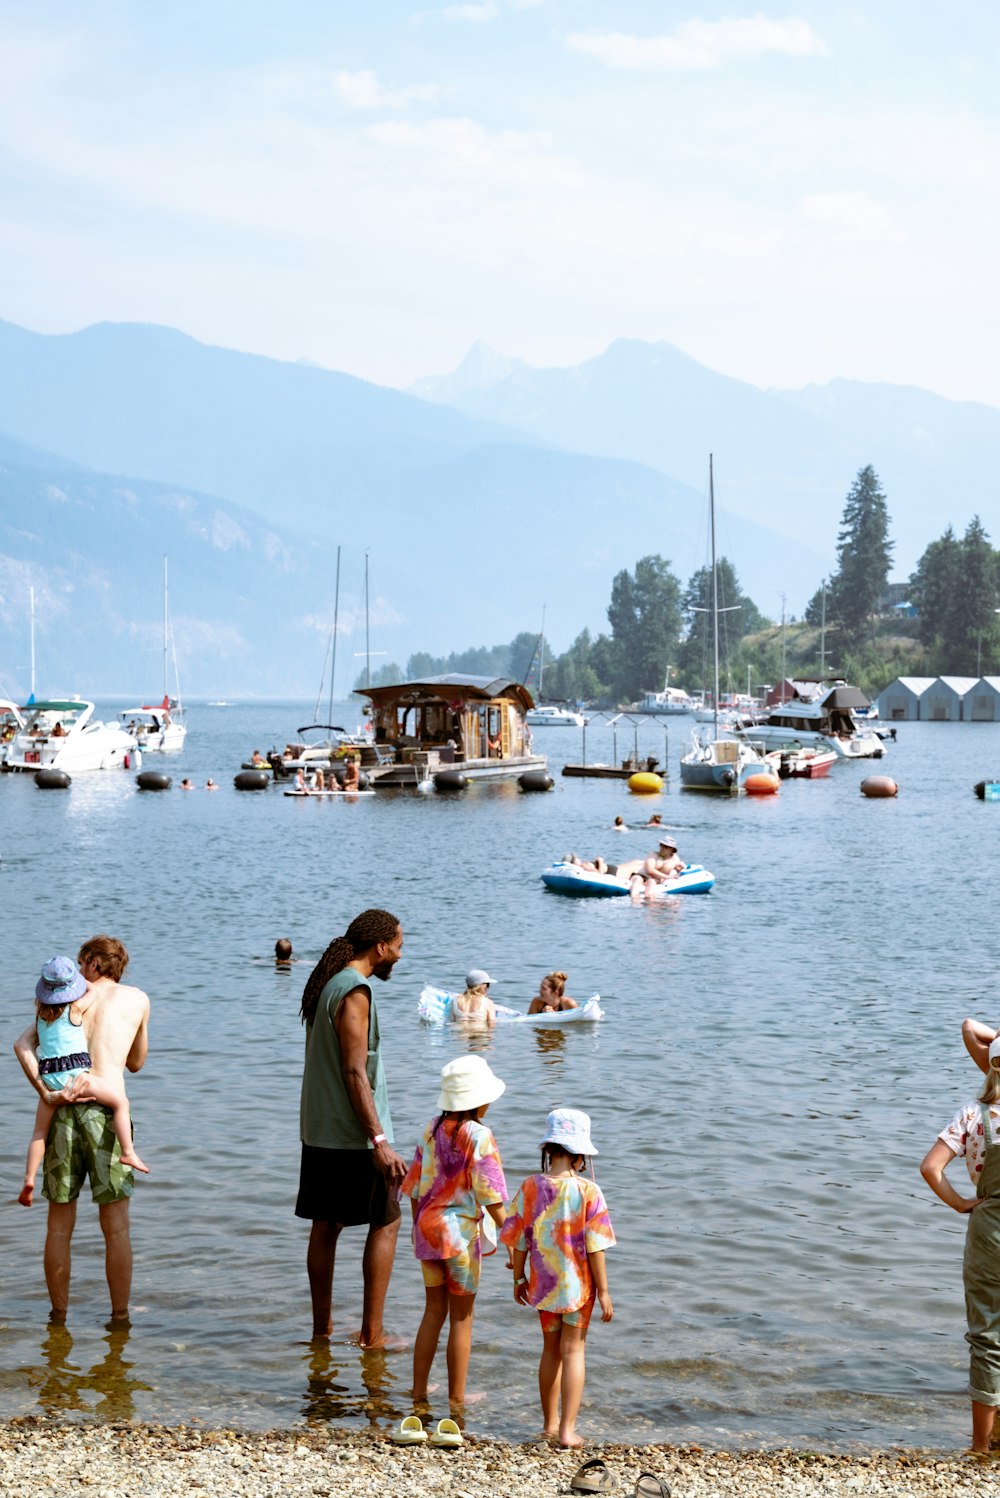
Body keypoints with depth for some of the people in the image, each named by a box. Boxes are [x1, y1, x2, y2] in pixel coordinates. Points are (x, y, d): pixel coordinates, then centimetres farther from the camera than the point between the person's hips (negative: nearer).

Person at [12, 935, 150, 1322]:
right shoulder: (136, 999, 12)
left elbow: (23, 1044, -2)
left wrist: (44, 1090, -11)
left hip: (62, 1112, 2)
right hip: (104, 1112, -2)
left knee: (60, 1226, 10)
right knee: (115, 1227, 5)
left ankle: (58, 1316, 16)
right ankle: (119, 1317, 9)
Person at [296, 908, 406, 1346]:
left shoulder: (326, 985, 12)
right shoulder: (355, 992, -17)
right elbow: (355, 1073, -21)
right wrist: (380, 1141, -22)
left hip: (317, 1130, 9)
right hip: (353, 1134, -9)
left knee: (325, 1225, 12)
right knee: (386, 1222, 1)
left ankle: (321, 1327, 18)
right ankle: (371, 1332, 0)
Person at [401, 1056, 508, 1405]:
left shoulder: (432, 1130, 3)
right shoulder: (479, 1136, -14)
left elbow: (415, 1187, 8)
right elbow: (491, 1196, -16)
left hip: (427, 1228, 5)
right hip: (460, 1232, -5)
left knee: (434, 1310, 16)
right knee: (461, 1316, 7)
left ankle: (419, 1389, 19)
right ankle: (456, 1396, 13)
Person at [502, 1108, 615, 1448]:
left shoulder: (530, 1187, -10)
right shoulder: (587, 1191, -18)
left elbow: (518, 1240, -2)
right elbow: (595, 1246, -15)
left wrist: (519, 1279, 12)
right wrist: (603, 1292, -6)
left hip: (543, 1282, 3)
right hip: (578, 1284, -3)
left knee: (551, 1349, 19)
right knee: (573, 1350, 7)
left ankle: (550, 1423, 30)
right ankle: (567, 1430, 3)